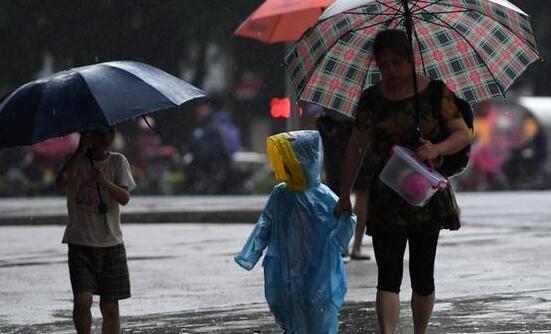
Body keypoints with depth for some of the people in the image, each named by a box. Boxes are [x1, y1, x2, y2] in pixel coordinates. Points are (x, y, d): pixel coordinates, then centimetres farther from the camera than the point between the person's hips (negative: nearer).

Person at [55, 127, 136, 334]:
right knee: (82, 300, -15)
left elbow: (124, 198, -9)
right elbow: (60, 182, -19)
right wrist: (80, 151, -21)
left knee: (110, 307, 2)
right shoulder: (76, 161, 2)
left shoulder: (117, 161, 4)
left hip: (111, 242, 1)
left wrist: (105, 182, -27)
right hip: (80, 243, -1)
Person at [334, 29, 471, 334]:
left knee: (422, 273, 4)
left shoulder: (435, 92, -1)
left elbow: (463, 134, -1)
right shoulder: (372, 99, 4)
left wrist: (437, 149, -21)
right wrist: (344, 195, 10)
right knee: (388, 274, -8)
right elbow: (356, 148, 10)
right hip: (385, 198, 1)